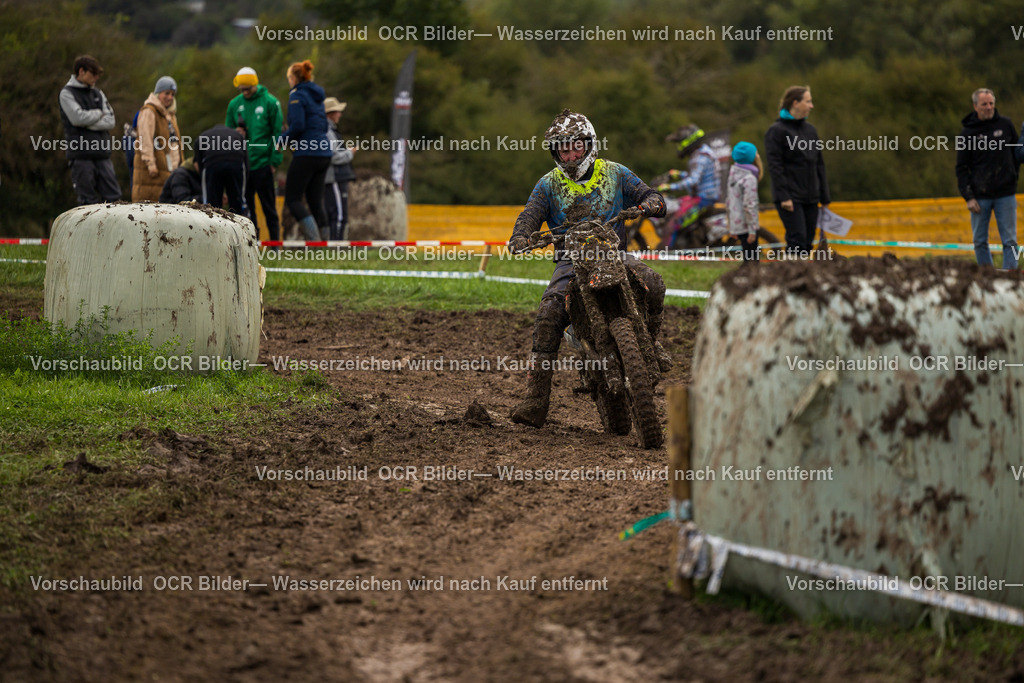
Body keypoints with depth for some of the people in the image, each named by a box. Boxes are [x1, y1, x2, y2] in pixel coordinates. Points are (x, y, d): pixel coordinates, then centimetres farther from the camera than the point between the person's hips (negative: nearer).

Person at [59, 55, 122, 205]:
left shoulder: (98, 93, 17)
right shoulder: (67, 93, 2)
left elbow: (110, 121, 6)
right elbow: (78, 118, -14)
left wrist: (87, 123, -7)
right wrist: (98, 114, 2)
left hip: (102, 153, 5)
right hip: (81, 155, -5)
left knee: (113, 197, 0)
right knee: (88, 200, -4)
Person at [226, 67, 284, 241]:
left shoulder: (270, 102, -1)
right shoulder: (234, 104, 10)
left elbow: (278, 133, -1)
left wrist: (275, 160, -8)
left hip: (262, 163, -4)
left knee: (268, 206, 0)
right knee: (245, 207, 5)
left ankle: (275, 242, 6)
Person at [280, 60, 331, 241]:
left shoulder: (297, 95, -8)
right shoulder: (317, 96, 17)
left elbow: (298, 125, -19)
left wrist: (283, 140, -3)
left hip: (306, 153, -8)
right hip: (323, 153, 8)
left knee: (292, 199, -3)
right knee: (315, 200, 10)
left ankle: (314, 240, -17)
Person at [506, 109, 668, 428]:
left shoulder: (614, 173, 10)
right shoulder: (549, 185, 9)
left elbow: (648, 194, 7)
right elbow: (530, 216, -1)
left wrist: (651, 203, -20)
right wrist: (520, 237, -25)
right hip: (571, 261, 0)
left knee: (652, 283, -30)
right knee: (548, 315, -24)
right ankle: (535, 403, -26)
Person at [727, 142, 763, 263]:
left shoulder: (733, 174, 9)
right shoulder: (749, 179, -18)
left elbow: (728, 201, 15)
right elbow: (749, 206, -21)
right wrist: (752, 230, -18)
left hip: (736, 224, 9)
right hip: (746, 225, -9)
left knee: (748, 258, 16)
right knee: (751, 258, -4)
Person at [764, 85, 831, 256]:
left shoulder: (810, 130, 15)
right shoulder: (777, 131, -6)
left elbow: (819, 164, 18)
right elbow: (775, 165, -12)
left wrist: (825, 197, 14)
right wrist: (784, 196, -19)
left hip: (810, 197, 7)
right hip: (790, 196, -7)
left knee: (808, 242, 4)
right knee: (797, 238, -14)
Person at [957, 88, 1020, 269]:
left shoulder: (1005, 125, 5)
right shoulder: (967, 133, 3)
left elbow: (1017, 152, 17)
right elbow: (961, 168, 2)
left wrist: (1012, 175, 8)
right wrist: (968, 197, -6)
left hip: (1005, 194, 0)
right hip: (980, 196, 0)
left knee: (1009, 240, -4)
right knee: (980, 242, 2)